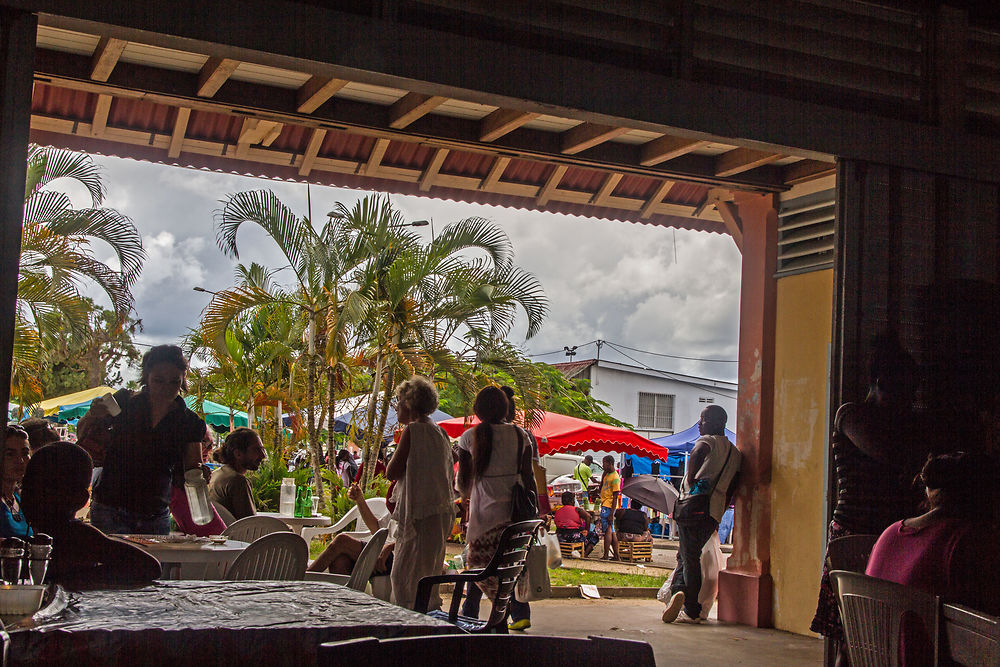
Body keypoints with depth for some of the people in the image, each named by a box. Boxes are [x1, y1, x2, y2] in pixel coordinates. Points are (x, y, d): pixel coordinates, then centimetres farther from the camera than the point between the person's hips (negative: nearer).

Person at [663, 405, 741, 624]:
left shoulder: (707, 441, -1)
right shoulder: (734, 452, 19)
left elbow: (698, 453, -23)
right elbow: (731, 489, 18)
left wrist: (690, 482, -12)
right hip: (713, 512, 6)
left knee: (688, 556, 1)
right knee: (690, 555, 12)